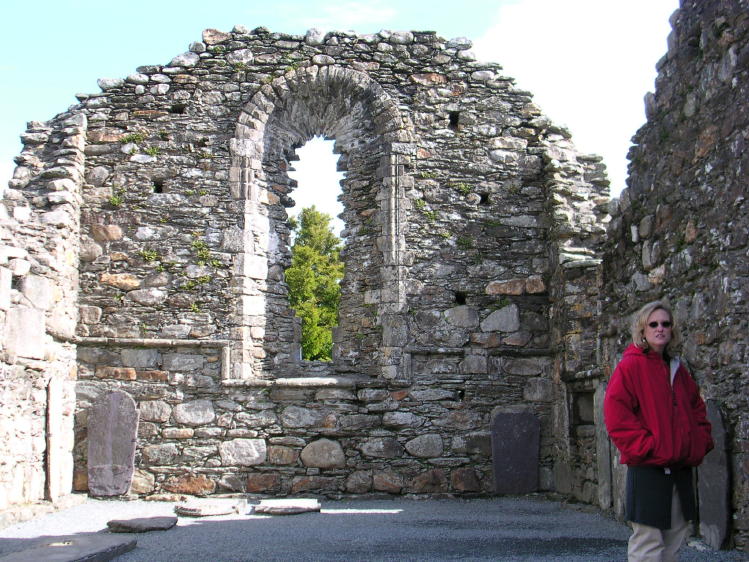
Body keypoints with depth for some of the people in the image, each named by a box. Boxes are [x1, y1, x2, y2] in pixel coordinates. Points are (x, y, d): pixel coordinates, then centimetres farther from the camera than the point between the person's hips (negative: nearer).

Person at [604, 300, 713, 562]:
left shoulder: (677, 369, 15)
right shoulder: (631, 366, -7)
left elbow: (696, 407, 26)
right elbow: (616, 415, -14)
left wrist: (702, 441, 11)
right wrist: (645, 447, -17)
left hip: (681, 468, 7)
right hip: (648, 469, -7)